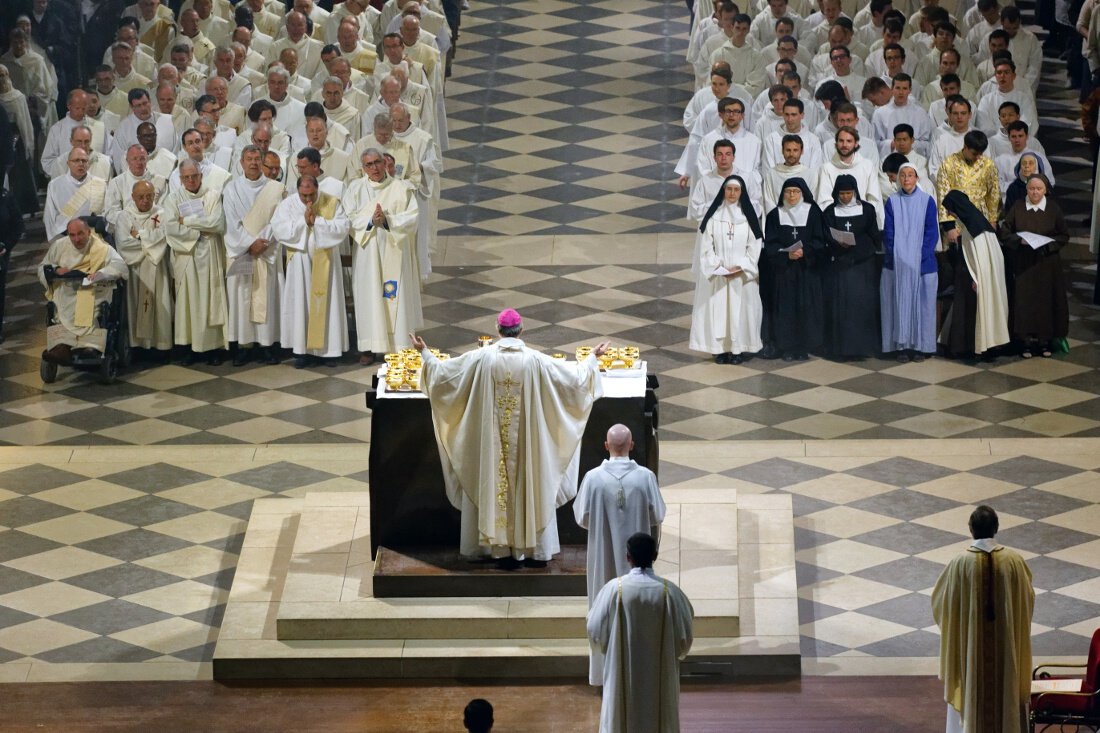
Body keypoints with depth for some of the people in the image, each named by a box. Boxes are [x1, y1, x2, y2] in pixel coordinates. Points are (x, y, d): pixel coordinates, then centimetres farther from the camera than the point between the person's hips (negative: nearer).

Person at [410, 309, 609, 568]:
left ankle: (502, 548, 12)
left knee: (496, 486, 10)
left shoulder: (482, 358, -11)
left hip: (492, 439, 0)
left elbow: (443, 372, -2)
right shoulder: (535, 360, -11)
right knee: (530, 485, 11)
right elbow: (574, 377, -2)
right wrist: (593, 358, 15)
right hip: (527, 439, 0)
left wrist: (425, 352, 15)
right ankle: (535, 549, 16)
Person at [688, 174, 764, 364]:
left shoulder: (748, 216, 3)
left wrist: (740, 267, -12)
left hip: (742, 275, 0)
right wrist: (720, 268, -13)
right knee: (717, 308, -2)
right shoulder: (713, 216, 1)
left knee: (740, 309, 0)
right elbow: (706, 246, -3)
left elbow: (754, 247, 0)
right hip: (716, 275, 0)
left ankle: (738, 349, 5)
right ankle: (720, 348, 2)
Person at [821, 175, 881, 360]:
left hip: (862, 264, 0)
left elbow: (874, 237, 5)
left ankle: (862, 345, -1)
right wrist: (838, 243, -19)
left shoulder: (867, 210, 5)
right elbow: (826, 239, 1)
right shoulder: (830, 212, 5)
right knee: (839, 305, -4)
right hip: (838, 264, 0)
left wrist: (854, 244, -9)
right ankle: (840, 347, -1)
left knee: (863, 303, -6)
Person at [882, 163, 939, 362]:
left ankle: (920, 345, 6)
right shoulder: (892, 202, 5)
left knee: (921, 303, 0)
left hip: (922, 263, 0)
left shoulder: (927, 201, 2)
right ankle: (902, 345, 2)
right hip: (897, 264, 1)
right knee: (899, 303, -1)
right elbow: (888, 232, 3)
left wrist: (921, 256, -11)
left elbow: (932, 232, -1)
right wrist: (895, 256, -9)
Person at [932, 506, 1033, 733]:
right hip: (1005, 643, 1)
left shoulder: (960, 564, -16)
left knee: (970, 693, 12)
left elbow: (940, 599, -2)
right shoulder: (1013, 561, -13)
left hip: (970, 644, -1)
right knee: (1005, 693, 15)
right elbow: (1027, 598, 2)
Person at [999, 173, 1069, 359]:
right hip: (1023, 264, 0)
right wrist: (1019, 240, -15)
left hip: (1047, 265, 0)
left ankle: (1045, 340, 8)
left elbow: (1064, 236, 4)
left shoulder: (1053, 208, 2)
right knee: (1024, 300, -4)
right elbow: (1004, 232, 2)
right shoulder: (1018, 207, 1)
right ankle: (1027, 341, 2)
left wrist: (1047, 242, -13)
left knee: (1046, 300, 0)